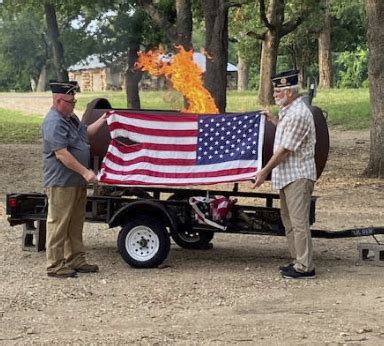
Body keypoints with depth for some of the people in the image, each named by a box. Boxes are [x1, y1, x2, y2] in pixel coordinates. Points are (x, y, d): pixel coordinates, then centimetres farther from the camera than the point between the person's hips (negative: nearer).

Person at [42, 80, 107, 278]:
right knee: (58, 225, -5)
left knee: (76, 224, 15)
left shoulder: (71, 118, 14)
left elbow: (85, 132, 33)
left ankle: (76, 260, 24)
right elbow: (62, 154, -25)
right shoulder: (54, 123, -18)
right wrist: (85, 172, -24)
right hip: (61, 183, -10)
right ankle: (55, 266, 0)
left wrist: (103, 119, 25)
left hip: (77, 182, 10)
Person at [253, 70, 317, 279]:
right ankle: (297, 261, 23)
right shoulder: (287, 111, 14)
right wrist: (273, 120, 17)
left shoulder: (298, 115, -18)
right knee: (288, 220, 16)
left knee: (298, 221, -9)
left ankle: (305, 268, -7)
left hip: (298, 175, -11)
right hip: (287, 175, 11)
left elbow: (285, 150, -19)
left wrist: (264, 171, -16)